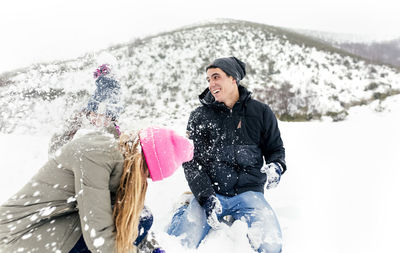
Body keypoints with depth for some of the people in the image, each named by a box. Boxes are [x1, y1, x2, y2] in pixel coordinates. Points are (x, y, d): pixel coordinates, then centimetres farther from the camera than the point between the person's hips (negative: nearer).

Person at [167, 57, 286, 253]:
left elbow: (275, 148, 16)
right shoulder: (199, 117, 5)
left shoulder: (261, 112, 6)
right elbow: (191, 162, 0)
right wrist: (206, 197, -13)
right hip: (209, 192, 0)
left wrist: (276, 166, -8)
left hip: (248, 191, 0)